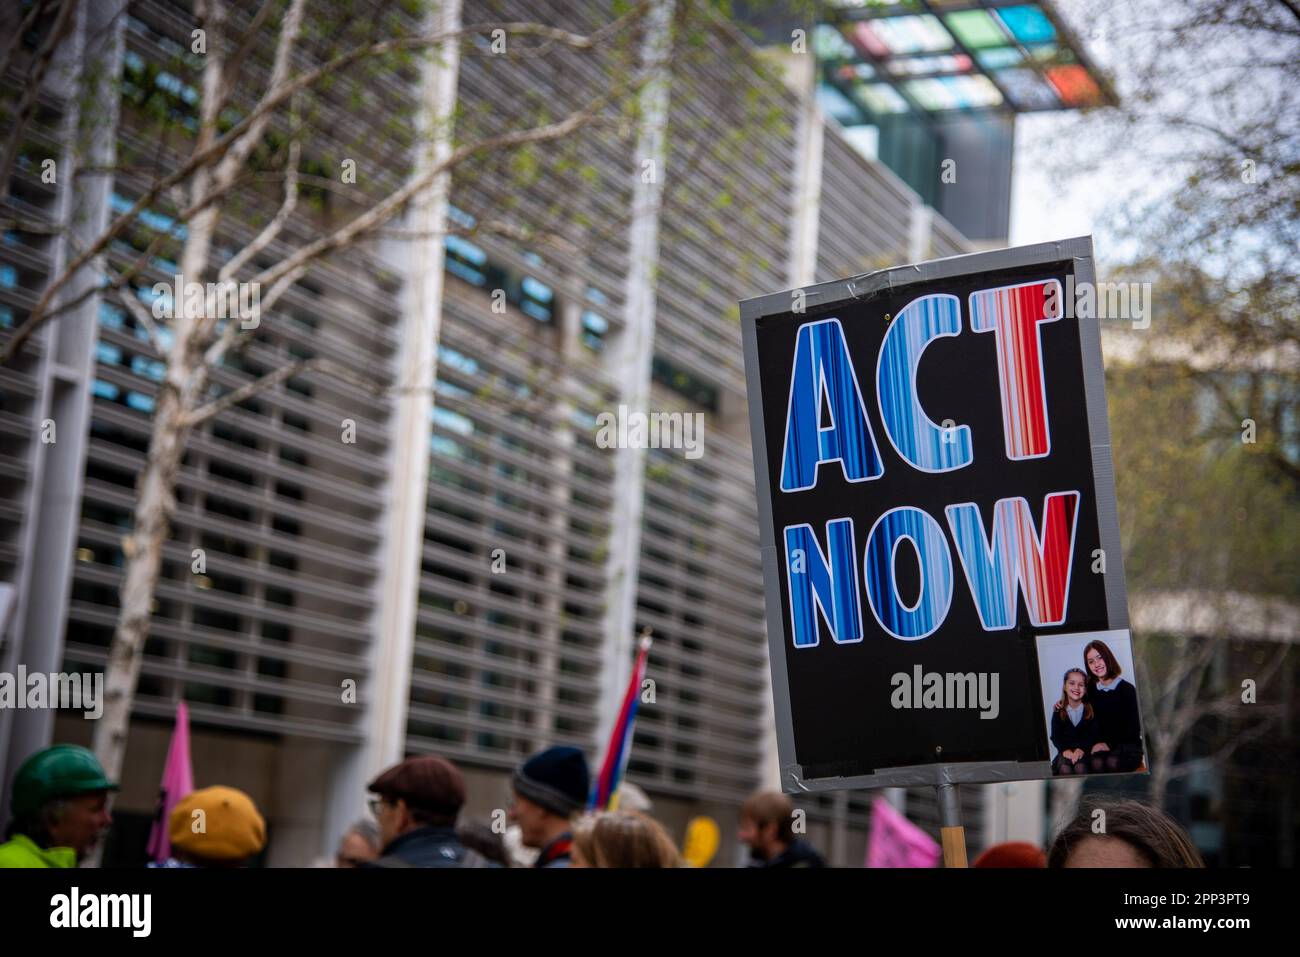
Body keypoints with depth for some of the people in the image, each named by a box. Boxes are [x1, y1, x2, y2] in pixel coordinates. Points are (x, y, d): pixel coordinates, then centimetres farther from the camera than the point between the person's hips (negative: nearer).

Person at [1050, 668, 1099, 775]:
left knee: (1080, 767, -33)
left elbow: (1093, 734, -3)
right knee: (1065, 768, -31)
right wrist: (1065, 750, -18)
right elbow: (1055, 736, 1)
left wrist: (1082, 749, -20)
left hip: (1085, 749, -1)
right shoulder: (1059, 710, 5)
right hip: (1066, 751, 1)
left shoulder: (1090, 709, 3)